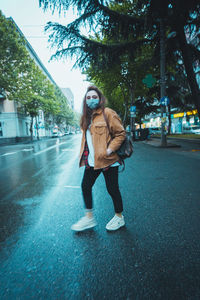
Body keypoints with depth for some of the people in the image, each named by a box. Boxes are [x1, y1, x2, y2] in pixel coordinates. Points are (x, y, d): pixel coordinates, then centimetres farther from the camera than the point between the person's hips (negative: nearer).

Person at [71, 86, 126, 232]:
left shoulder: (107, 113, -7)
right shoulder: (86, 117, 15)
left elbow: (121, 133, -9)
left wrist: (110, 149, -18)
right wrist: (84, 154, 14)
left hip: (107, 160, -7)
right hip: (91, 161, 8)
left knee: (112, 188, 5)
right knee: (85, 186, 11)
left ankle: (119, 217, 28)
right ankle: (89, 217, 29)